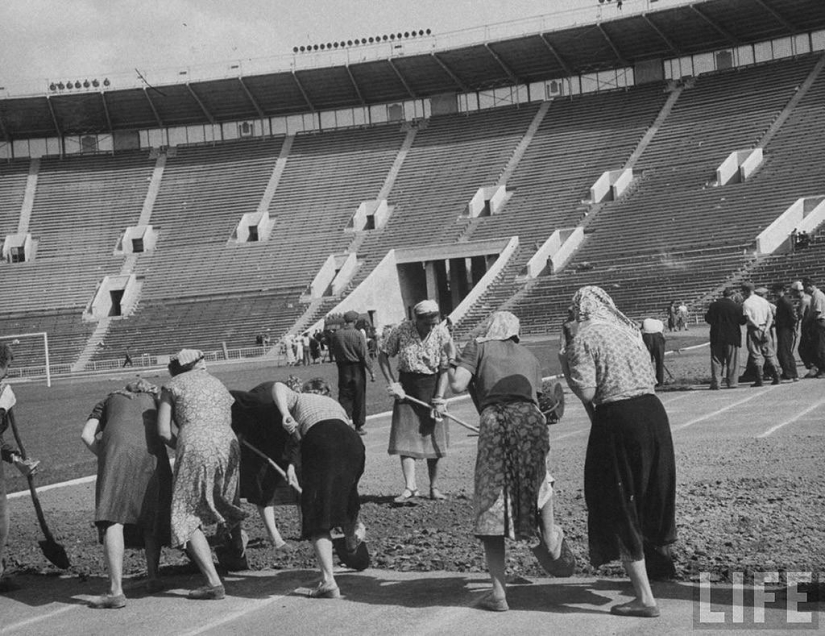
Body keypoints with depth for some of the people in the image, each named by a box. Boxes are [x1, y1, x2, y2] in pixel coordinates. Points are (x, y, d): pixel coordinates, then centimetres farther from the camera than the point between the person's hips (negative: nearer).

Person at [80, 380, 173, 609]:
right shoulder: (157, 398, 35)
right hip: (151, 452, 2)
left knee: (113, 520, -8)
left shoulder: (108, 401, 32)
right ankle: (152, 577, 25)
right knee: (151, 515, 21)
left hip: (117, 450, -2)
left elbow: (87, 435, 17)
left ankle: (116, 591, -17)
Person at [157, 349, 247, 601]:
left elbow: (163, 431, 7)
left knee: (187, 519, 1)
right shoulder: (220, 386, 28)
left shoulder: (173, 386, 14)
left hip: (195, 447, -4)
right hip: (228, 447, 5)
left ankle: (214, 583, -8)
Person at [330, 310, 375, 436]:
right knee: (359, 397, 7)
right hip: (357, 369, -3)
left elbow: (332, 348, 8)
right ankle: (359, 426, 12)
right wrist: (371, 370, -5)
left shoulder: (336, 334, -3)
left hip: (343, 369, 3)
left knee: (344, 397, 9)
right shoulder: (358, 334, -12)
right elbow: (364, 355, -12)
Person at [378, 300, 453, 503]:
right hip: (407, 386, 0)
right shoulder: (402, 331, -11)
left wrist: (439, 398, -14)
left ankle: (434, 486, 16)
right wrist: (392, 384, -8)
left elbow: (445, 369, -8)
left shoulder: (442, 334, -11)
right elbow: (383, 355, 0)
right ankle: (410, 487, -10)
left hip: (432, 385, 0)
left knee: (433, 437, 4)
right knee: (405, 436, -8)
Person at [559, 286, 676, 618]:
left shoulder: (584, 338, -6)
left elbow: (586, 393, -12)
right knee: (649, 498, 25)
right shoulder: (629, 329, 14)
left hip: (617, 420, -6)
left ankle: (645, 597, 4)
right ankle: (655, 564, 44)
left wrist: (566, 367, 4)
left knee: (618, 508, 4)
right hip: (653, 412, 6)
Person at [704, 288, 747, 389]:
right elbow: (742, 321, -4)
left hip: (716, 337, 2)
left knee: (716, 361, 5)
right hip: (732, 338, -2)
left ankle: (715, 383, -1)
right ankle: (732, 382, 8)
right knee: (732, 361, 7)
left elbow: (708, 319, 2)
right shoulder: (736, 306, -8)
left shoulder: (713, 305, -1)